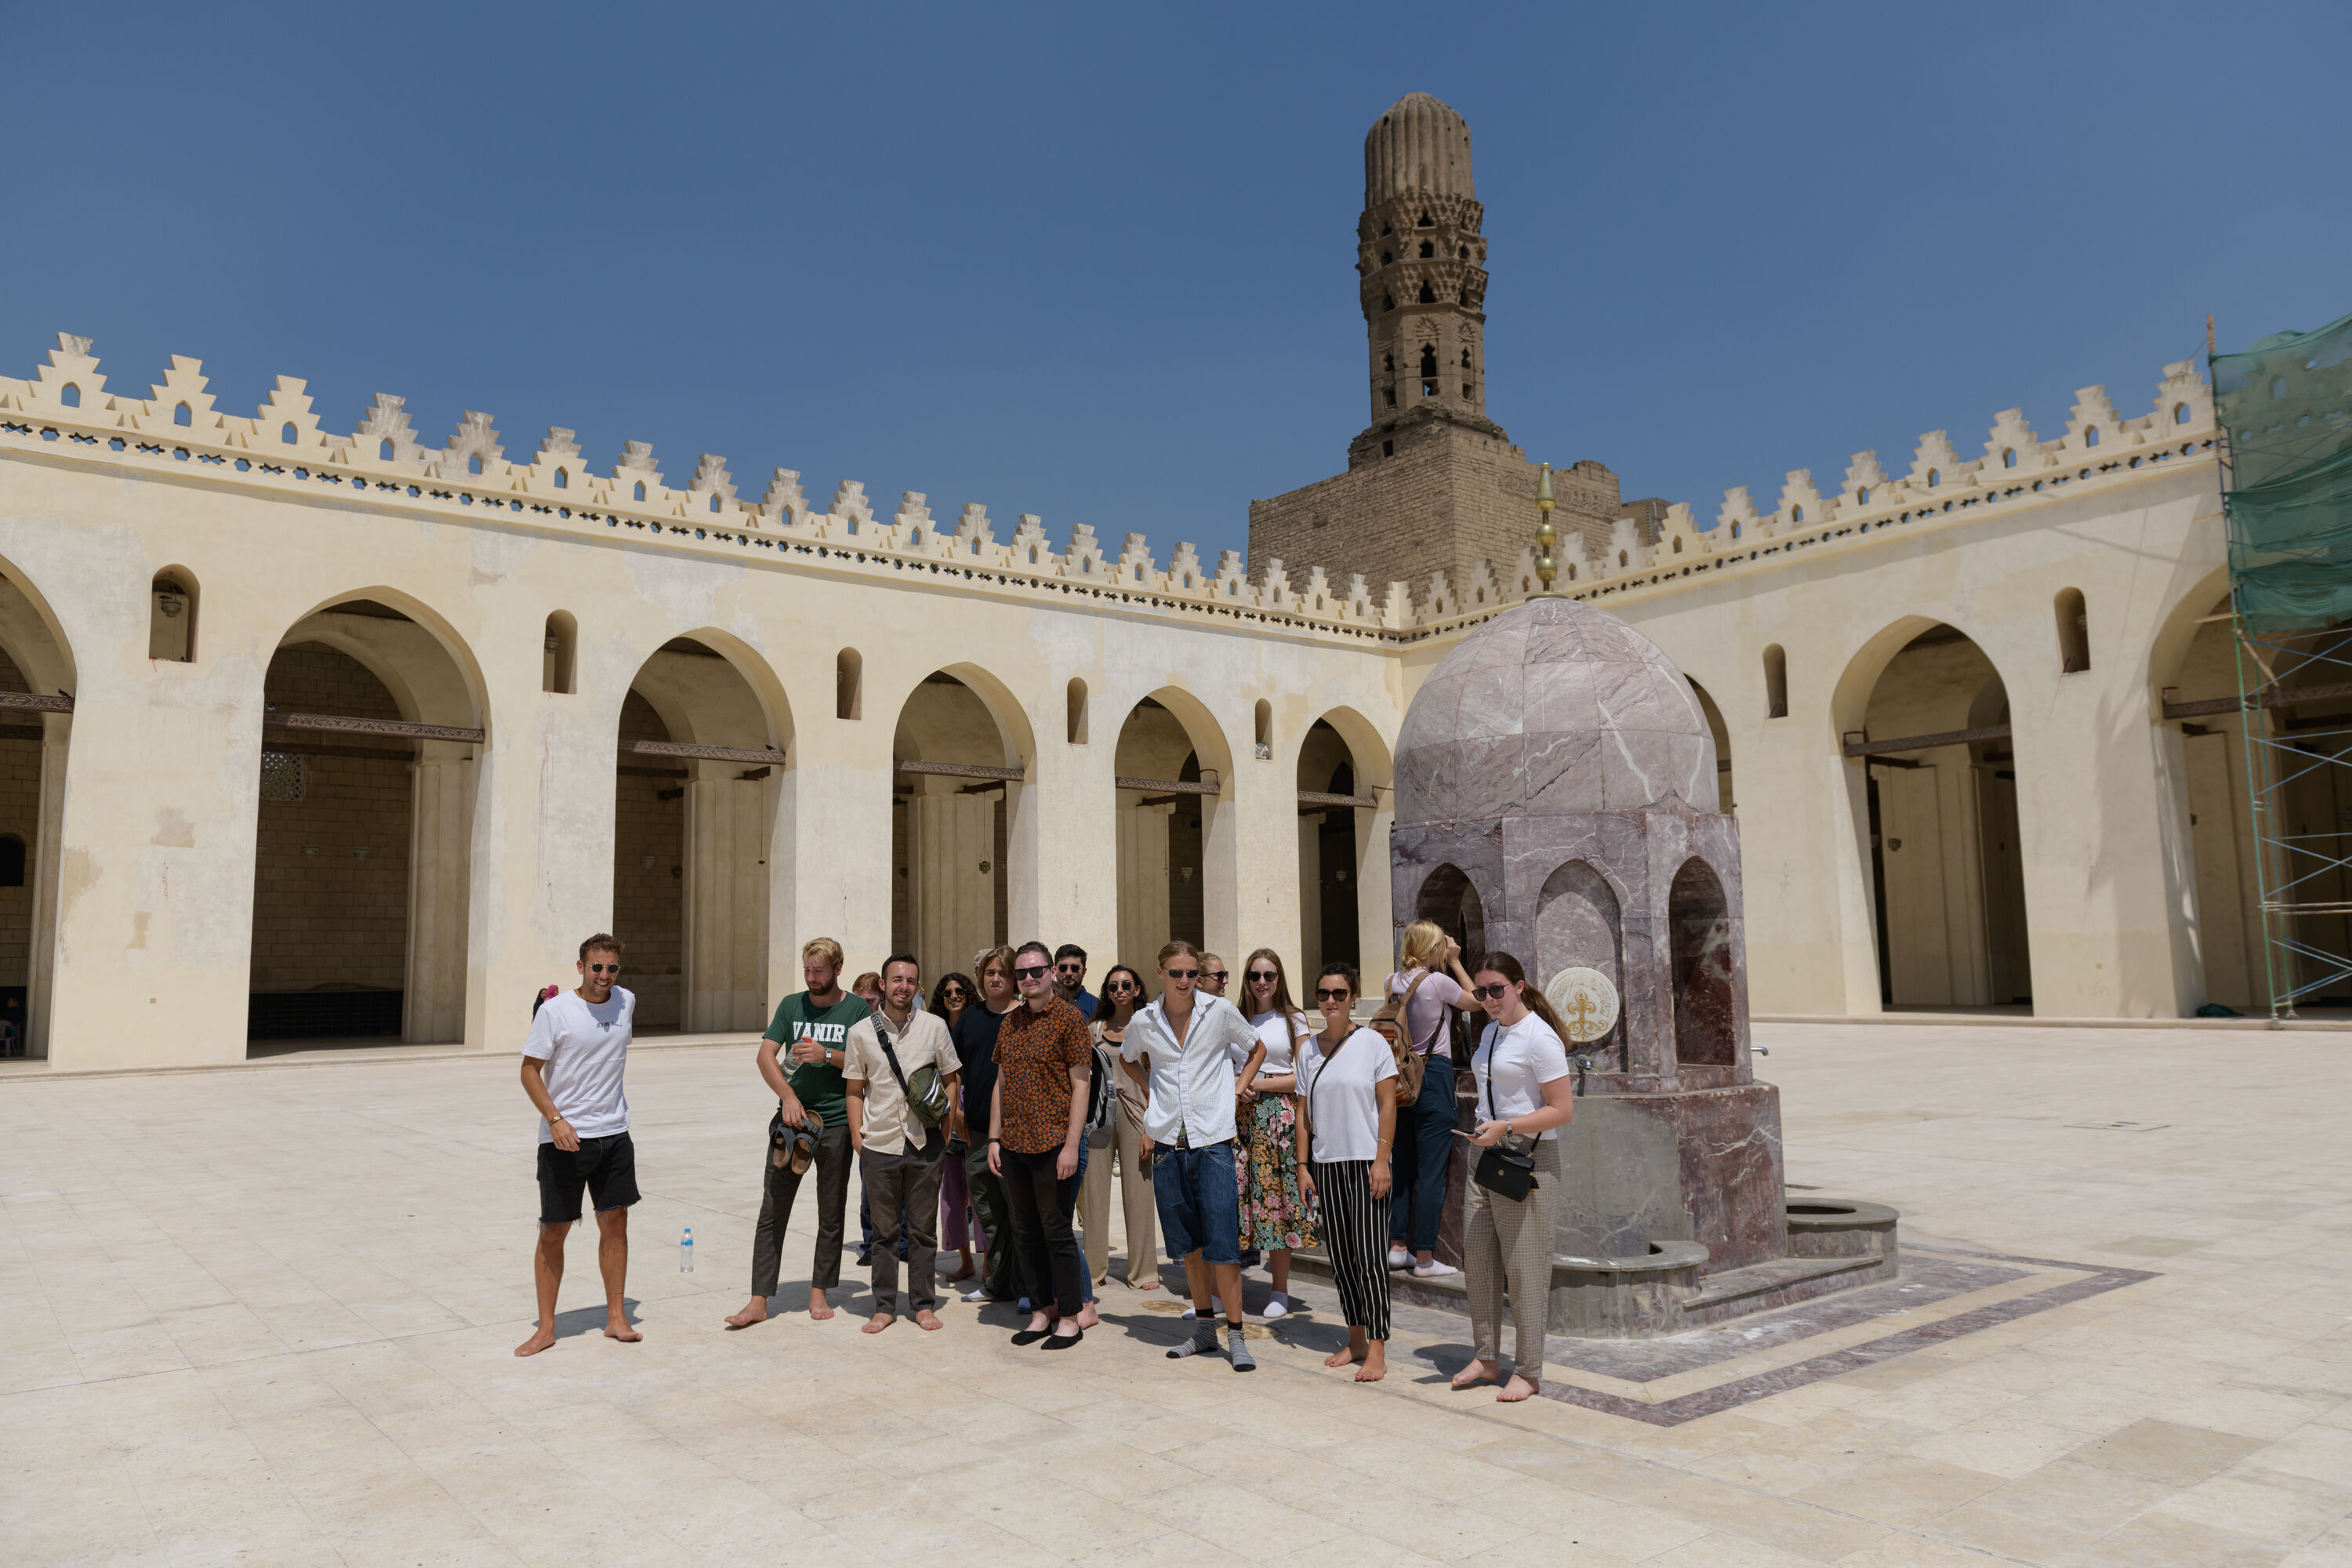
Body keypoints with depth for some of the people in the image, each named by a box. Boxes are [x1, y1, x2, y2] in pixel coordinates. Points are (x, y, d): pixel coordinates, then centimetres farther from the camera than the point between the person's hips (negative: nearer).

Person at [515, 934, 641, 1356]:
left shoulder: (626, 1001, 3)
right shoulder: (555, 1012, -11)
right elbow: (530, 1070, -7)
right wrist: (556, 1120, -20)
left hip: (615, 1134, 4)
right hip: (564, 1137, -4)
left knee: (615, 1222, 7)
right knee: (553, 1232, 3)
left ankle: (616, 1318, 18)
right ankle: (546, 1328, 15)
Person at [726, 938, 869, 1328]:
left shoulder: (857, 1009, 1)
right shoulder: (792, 1005, 7)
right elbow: (765, 1055, 1)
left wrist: (828, 1055, -18)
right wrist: (788, 1096, -13)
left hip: (836, 1123, -1)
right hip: (791, 1118, 1)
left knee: (831, 1215, 8)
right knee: (772, 1212, -1)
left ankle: (819, 1292, 21)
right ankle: (759, 1301, 4)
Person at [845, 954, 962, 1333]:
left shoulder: (934, 1026, 0)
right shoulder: (861, 1032, 0)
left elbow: (952, 1078, 9)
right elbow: (855, 1088, 6)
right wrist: (856, 1136, 0)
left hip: (925, 1142, 0)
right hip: (879, 1144, 0)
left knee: (923, 1228, 8)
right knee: (884, 1230, 7)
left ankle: (924, 1304, 19)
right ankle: (884, 1307, 19)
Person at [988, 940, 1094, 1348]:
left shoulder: (1069, 1018, -6)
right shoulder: (1010, 1022, 12)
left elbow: (1080, 1085, -8)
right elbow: (1001, 1082, 16)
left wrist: (1071, 1145, -14)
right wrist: (994, 1138, 10)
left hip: (1052, 1144, -6)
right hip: (1014, 1145, 6)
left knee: (1056, 1231, 0)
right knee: (1026, 1232, 12)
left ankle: (1069, 1318, 11)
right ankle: (1040, 1313, 23)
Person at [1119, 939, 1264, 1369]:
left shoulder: (1219, 1011, -4)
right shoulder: (1143, 1022, 2)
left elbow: (1257, 1049, 12)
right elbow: (1130, 1059, 24)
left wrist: (1236, 1089, 2)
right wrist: (1151, 1094, 12)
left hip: (1212, 1140, -3)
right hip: (1167, 1141, 3)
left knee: (1221, 1240, -6)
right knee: (1187, 1240, 10)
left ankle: (1236, 1335, 3)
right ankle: (1204, 1329, 23)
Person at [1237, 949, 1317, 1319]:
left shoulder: (1295, 1020, 5)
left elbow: (1305, 1078, -1)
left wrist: (1259, 1084, -10)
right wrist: (1235, 1086, -3)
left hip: (1279, 1116, -2)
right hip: (1239, 1115, 2)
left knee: (1276, 1198, -1)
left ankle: (1280, 1291, 10)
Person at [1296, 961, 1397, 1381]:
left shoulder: (1372, 1043, -3)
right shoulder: (1308, 1050, 9)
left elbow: (1387, 1105, -5)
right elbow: (1304, 1113, 12)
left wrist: (1381, 1160, -12)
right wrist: (1303, 1165, 6)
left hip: (1365, 1162, -5)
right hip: (1327, 1164, 5)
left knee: (1368, 1256, -7)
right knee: (1339, 1257, 9)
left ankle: (1377, 1352, -2)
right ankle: (1356, 1341, 21)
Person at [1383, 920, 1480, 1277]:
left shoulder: (1392, 982, 4)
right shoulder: (1438, 981, -13)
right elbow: (1475, 1002, 4)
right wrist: (1455, 962, 9)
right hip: (1435, 1074, -7)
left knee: (1403, 1164, 14)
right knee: (1431, 1169, -1)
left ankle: (1397, 1247, 18)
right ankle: (1424, 1258, 2)